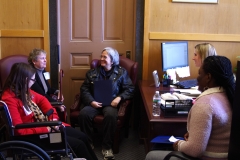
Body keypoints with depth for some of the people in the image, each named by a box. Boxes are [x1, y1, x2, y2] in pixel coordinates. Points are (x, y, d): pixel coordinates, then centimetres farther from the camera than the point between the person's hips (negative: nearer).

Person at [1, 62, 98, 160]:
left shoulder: (24, 91, 1)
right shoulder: (9, 99, -25)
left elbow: (41, 99, 14)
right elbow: (20, 131, -27)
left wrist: (53, 117, -1)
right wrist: (46, 129, -22)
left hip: (47, 125, 9)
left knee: (82, 137, 8)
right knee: (78, 144, -9)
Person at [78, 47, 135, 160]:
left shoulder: (121, 72, 11)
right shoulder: (92, 73, 16)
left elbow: (130, 89, 5)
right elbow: (84, 89, 8)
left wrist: (119, 98, -14)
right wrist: (91, 101, -12)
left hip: (111, 103, -2)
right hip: (94, 102, 2)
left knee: (110, 115, -37)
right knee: (83, 114, -29)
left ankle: (107, 146, -21)